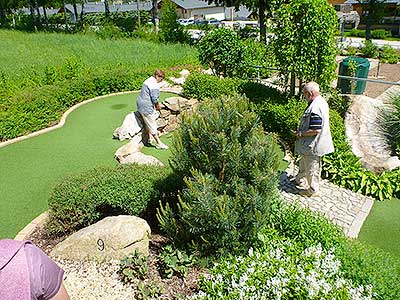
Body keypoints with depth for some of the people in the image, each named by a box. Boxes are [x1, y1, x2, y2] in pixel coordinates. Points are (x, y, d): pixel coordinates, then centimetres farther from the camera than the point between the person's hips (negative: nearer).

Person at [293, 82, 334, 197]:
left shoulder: (314, 108, -29)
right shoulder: (322, 101, 4)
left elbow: (315, 130, -31)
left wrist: (300, 133, -17)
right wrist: (301, 129, 13)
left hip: (312, 145, -10)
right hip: (312, 144, 10)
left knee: (312, 167, 7)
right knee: (304, 163, 26)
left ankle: (313, 190, 24)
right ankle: (301, 180, 45)